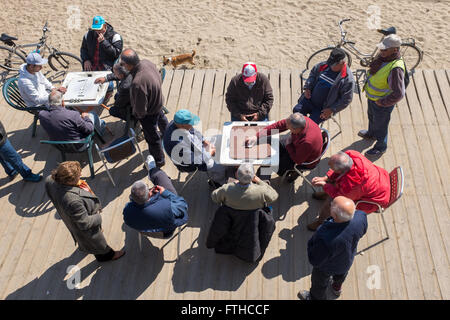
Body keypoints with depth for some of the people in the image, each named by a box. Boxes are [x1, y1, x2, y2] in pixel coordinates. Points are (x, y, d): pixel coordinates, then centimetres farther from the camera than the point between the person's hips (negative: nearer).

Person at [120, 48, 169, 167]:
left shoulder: (137, 83, -45)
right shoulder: (146, 62, -21)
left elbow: (140, 109, -33)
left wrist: (137, 114, -9)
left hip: (149, 113, -8)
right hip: (158, 102, 8)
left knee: (152, 137, 17)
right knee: (161, 118, 39)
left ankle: (158, 160, 42)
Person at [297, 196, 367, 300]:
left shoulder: (326, 239, -50)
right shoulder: (361, 217, -35)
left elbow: (315, 261, -30)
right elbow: (362, 232, -9)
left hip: (327, 266, -5)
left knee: (319, 283, 31)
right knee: (341, 274, 40)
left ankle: (316, 298, 62)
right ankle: (337, 288, 73)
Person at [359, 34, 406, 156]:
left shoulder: (396, 68, -37)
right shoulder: (382, 56, -11)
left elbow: (399, 94, -35)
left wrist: (383, 103, -24)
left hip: (382, 104, -8)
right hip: (371, 97, 8)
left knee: (380, 125, 15)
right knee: (371, 117, 33)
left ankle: (381, 147, 40)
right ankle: (371, 134, 62)